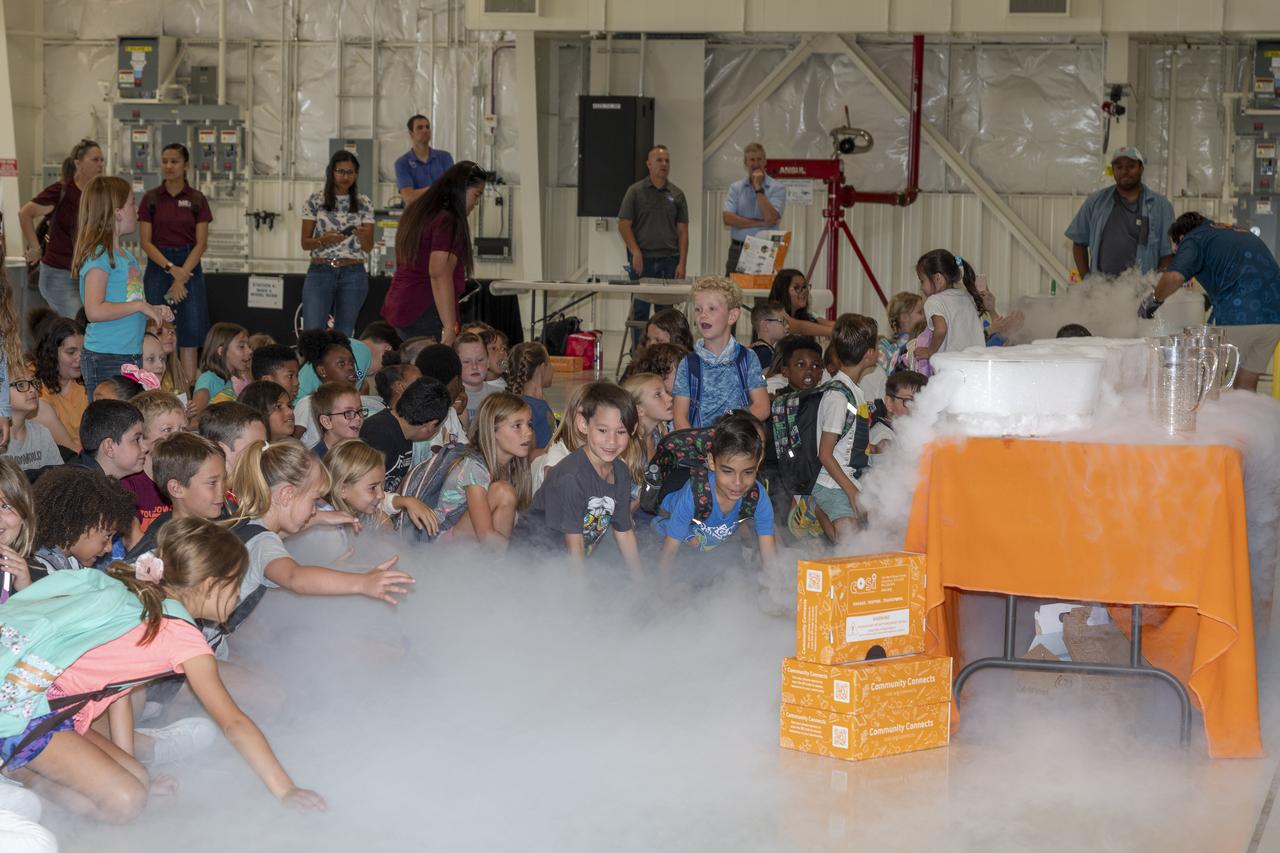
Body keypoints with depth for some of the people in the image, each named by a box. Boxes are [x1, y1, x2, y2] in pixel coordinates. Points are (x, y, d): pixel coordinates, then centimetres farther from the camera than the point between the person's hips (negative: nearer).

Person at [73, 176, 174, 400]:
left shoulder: (125, 255, 16)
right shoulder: (98, 254, -12)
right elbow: (94, 311, -24)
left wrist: (154, 311, 9)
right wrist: (140, 306, -16)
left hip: (132, 357, 9)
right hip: (105, 359, -9)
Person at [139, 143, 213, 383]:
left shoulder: (197, 199, 2)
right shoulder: (151, 199, 3)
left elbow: (201, 243, -2)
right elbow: (145, 241, -1)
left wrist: (182, 277, -12)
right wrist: (170, 268, -14)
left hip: (189, 267, 0)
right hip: (158, 267, 0)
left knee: (189, 336, -3)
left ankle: (189, 388, -2)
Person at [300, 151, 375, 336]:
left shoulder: (364, 203, 7)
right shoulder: (316, 201, 3)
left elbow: (368, 247, 4)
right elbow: (305, 243, 3)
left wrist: (362, 236, -19)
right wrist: (324, 240, -17)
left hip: (353, 274, 1)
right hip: (320, 272, -1)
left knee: (344, 335, 4)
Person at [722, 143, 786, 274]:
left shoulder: (777, 188, 1)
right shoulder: (735, 188, 9)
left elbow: (771, 219, -13)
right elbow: (727, 218, -5)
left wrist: (758, 188, -11)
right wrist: (760, 223, -10)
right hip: (738, 250, 2)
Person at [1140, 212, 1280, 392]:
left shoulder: (1194, 239, 6)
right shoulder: (1243, 234, 29)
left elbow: (1174, 277, -14)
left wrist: (1154, 300, 5)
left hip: (1237, 316, -7)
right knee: (1247, 386, 14)